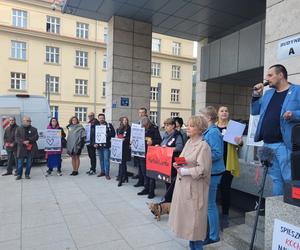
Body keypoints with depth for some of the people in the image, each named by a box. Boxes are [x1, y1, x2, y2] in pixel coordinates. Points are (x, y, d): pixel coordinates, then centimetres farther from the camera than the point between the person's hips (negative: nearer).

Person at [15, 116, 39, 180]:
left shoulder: (34, 129, 10)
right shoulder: (18, 129, 8)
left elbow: (36, 137, -2)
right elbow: (16, 138, -2)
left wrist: (29, 140, -16)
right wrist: (23, 142, -18)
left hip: (31, 149, 1)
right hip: (21, 148, -1)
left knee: (29, 163, 5)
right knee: (20, 163, 1)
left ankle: (27, 174, 16)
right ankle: (19, 175, 14)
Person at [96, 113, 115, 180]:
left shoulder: (109, 125, 1)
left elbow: (113, 134, -3)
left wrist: (107, 135, -18)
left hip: (106, 145, -4)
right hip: (99, 145, 4)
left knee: (106, 159, -4)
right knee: (101, 159, 13)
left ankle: (107, 173, 3)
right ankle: (102, 171, 26)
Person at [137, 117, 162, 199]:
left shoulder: (154, 129, -7)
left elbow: (159, 140, -11)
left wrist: (152, 142, -27)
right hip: (143, 153, 6)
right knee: (144, 172, 13)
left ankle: (151, 191, 9)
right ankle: (146, 188, 25)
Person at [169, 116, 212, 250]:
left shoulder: (203, 146, -16)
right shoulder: (188, 142, 8)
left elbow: (202, 170, -21)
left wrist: (184, 171, -17)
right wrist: (178, 165, 0)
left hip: (194, 187, -8)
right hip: (183, 185, 8)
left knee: (194, 218, 5)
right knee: (186, 216, 17)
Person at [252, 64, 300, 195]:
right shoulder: (268, 93, 18)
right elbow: (255, 111, 19)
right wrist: (256, 95, 7)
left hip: (284, 144, -6)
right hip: (268, 144, 6)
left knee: (289, 179, -4)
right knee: (276, 179, 14)